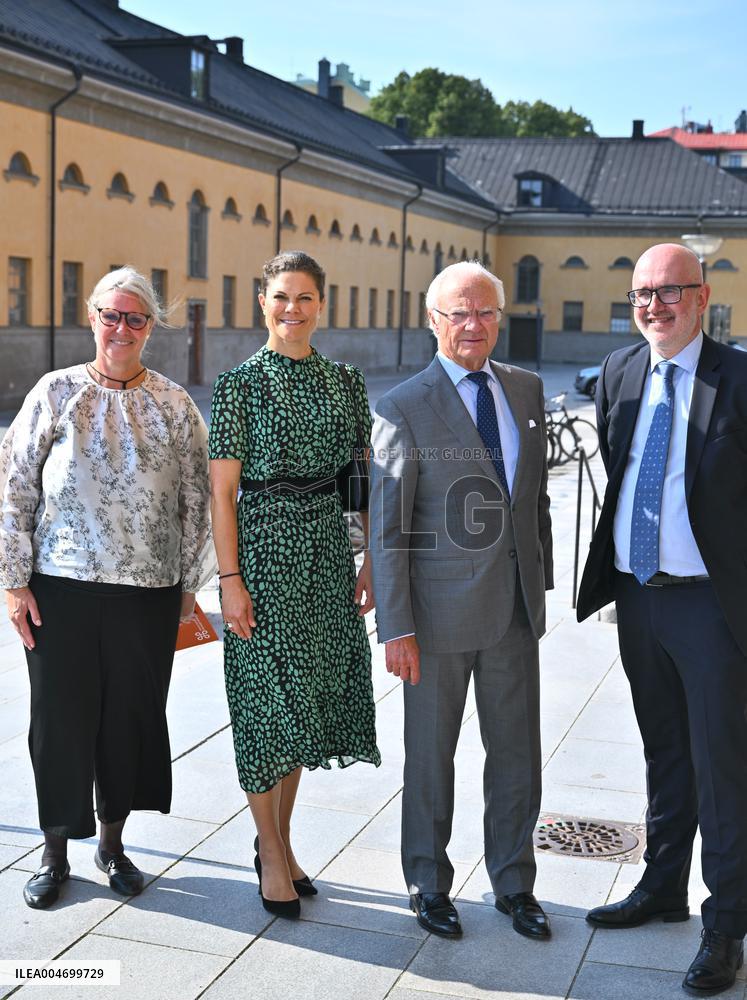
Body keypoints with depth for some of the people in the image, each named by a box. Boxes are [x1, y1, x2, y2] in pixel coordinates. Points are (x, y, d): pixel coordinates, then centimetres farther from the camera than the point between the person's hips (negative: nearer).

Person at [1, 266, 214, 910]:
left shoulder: (175, 406, 3)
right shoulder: (56, 393, 0)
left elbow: (196, 502, 7)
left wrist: (189, 585, 6)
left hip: (147, 592, 1)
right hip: (61, 590, -1)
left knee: (131, 715, 10)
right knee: (61, 718, 6)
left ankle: (112, 842, 30)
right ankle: (56, 854, 24)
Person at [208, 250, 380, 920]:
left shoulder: (346, 382, 8)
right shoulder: (241, 383, -5)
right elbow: (222, 490, -8)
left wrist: (372, 560, 3)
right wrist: (230, 579, -13)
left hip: (327, 545, 5)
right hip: (264, 545, -5)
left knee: (305, 697, 12)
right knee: (267, 696, 2)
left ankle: (282, 841, 28)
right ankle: (271, 853, 18)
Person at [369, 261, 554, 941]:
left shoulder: (527, 389, 7)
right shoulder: (404, 409, -10)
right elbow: (386, 528, -10)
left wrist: (541, 579, 13)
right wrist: (396, 628, -13)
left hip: (516, 605, 5)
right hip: (442, 613, -4)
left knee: (518, 755, 13)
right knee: (431, 757, 11)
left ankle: (514, 884, 32)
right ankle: (429, 886, 30)